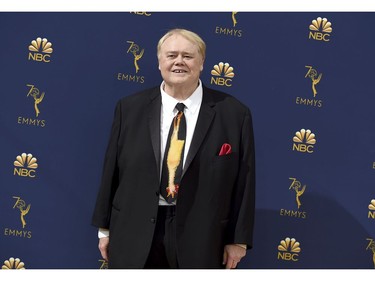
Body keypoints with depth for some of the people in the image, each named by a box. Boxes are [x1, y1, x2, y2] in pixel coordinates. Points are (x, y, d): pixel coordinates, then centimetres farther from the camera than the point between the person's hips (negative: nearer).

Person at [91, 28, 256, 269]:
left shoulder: (234, 113, -4)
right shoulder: (130, 108, 2)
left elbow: (244, 180, -2)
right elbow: (112, 170, 5)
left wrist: (239, 239, -2)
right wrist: (104, 227, 7)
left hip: (201, 237, -1)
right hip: (135, 235, 2)